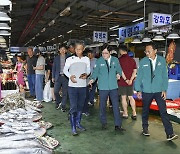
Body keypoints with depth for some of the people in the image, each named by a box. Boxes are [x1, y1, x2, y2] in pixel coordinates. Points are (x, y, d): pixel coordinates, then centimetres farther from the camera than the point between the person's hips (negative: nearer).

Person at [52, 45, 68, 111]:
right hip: (58, 77, 1)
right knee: (56, 91, -4)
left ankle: (63, 106, 13)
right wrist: (53, 77, 8)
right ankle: (58, 102, 22)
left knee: (65, 93, 2)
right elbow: (54, 68, 11)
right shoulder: (56, 58, 9)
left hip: (65, 77, -1)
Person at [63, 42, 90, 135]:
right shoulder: (70, 59, -2)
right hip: (72, 86, -3)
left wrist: (86, 74, -8)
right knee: (73, 107, -6)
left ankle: (78, 123, 30)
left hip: (83, 86, 3)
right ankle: (73, 127, 0)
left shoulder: (86, 59, 5)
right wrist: (70, 76, -14)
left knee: (80, 106, 14)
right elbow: (65, 70, 5)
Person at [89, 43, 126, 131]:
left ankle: (118, 125, 8)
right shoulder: (99, 61, -2)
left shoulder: (115, 60, 3)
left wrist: (119, 74, -8)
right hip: (103, 87, -1)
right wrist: (92, 79, -23)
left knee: (116, 106, 1)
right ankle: (104, 123, 27)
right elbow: (95, 72, -5)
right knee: (102, 106, 10)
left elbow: (119, 70, 13)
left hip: (113, 86, 1)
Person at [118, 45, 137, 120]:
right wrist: (131, 79, -6)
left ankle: (125, 113, 12)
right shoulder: (132, 60, 4)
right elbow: (135, 71, 0)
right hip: (130, 82, 4)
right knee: (131, 97, 12)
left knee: (123, 98, 6)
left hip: (122, 82, -4)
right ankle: (134, 113, 11)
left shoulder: (119, 60, -11)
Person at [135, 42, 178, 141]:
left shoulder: (162, 60, -1)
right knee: (145, 111, 14)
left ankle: (170, 134, -1)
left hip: (159, 91, 0)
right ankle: (145, 128, 33)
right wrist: (138, 90, 0)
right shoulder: (143, 62, -2)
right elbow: (139, 76, 2)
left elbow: (165, 76, 1)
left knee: (163, 112, -4)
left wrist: (164, 89, -3)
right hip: (146, 91, 1)